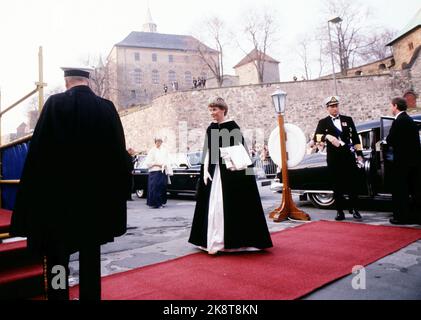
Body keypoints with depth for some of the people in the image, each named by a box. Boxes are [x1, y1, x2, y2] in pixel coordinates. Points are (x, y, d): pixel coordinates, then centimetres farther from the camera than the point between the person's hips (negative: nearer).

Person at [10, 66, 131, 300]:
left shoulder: (54, 104, -7)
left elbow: (38, 152, -9)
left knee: (57, 257, 9)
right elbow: (119, 153, 1)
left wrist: (33, 198, -3)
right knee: (90, 256, 14)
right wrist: (115, 192, 10)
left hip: (58, 194, -2)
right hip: (95, 195, 3)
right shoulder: (107, 108, -1)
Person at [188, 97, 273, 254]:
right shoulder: (210, 129, 9)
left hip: (231, 171, -5)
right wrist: (205, 170, 1)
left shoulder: (232, 126, -5)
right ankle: (215, 241, 16)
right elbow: (207, 152, 9)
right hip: (214, 171, 5)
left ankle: (233, 241, 10)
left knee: (232, 206, -1)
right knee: (213, 206, 5)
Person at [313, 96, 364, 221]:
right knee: (337, 186, 3)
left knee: (353, 183, 2)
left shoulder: (348, 120, 12)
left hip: (349, 156, 1)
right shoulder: (323, 122, 6)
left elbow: (355, 137, 13)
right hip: (333, 158, -1)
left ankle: (354, 209, 15)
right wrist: (328, 137, -28)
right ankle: (340, 211, 10)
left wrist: (359, 154, 7)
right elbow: (317, 137, -8)